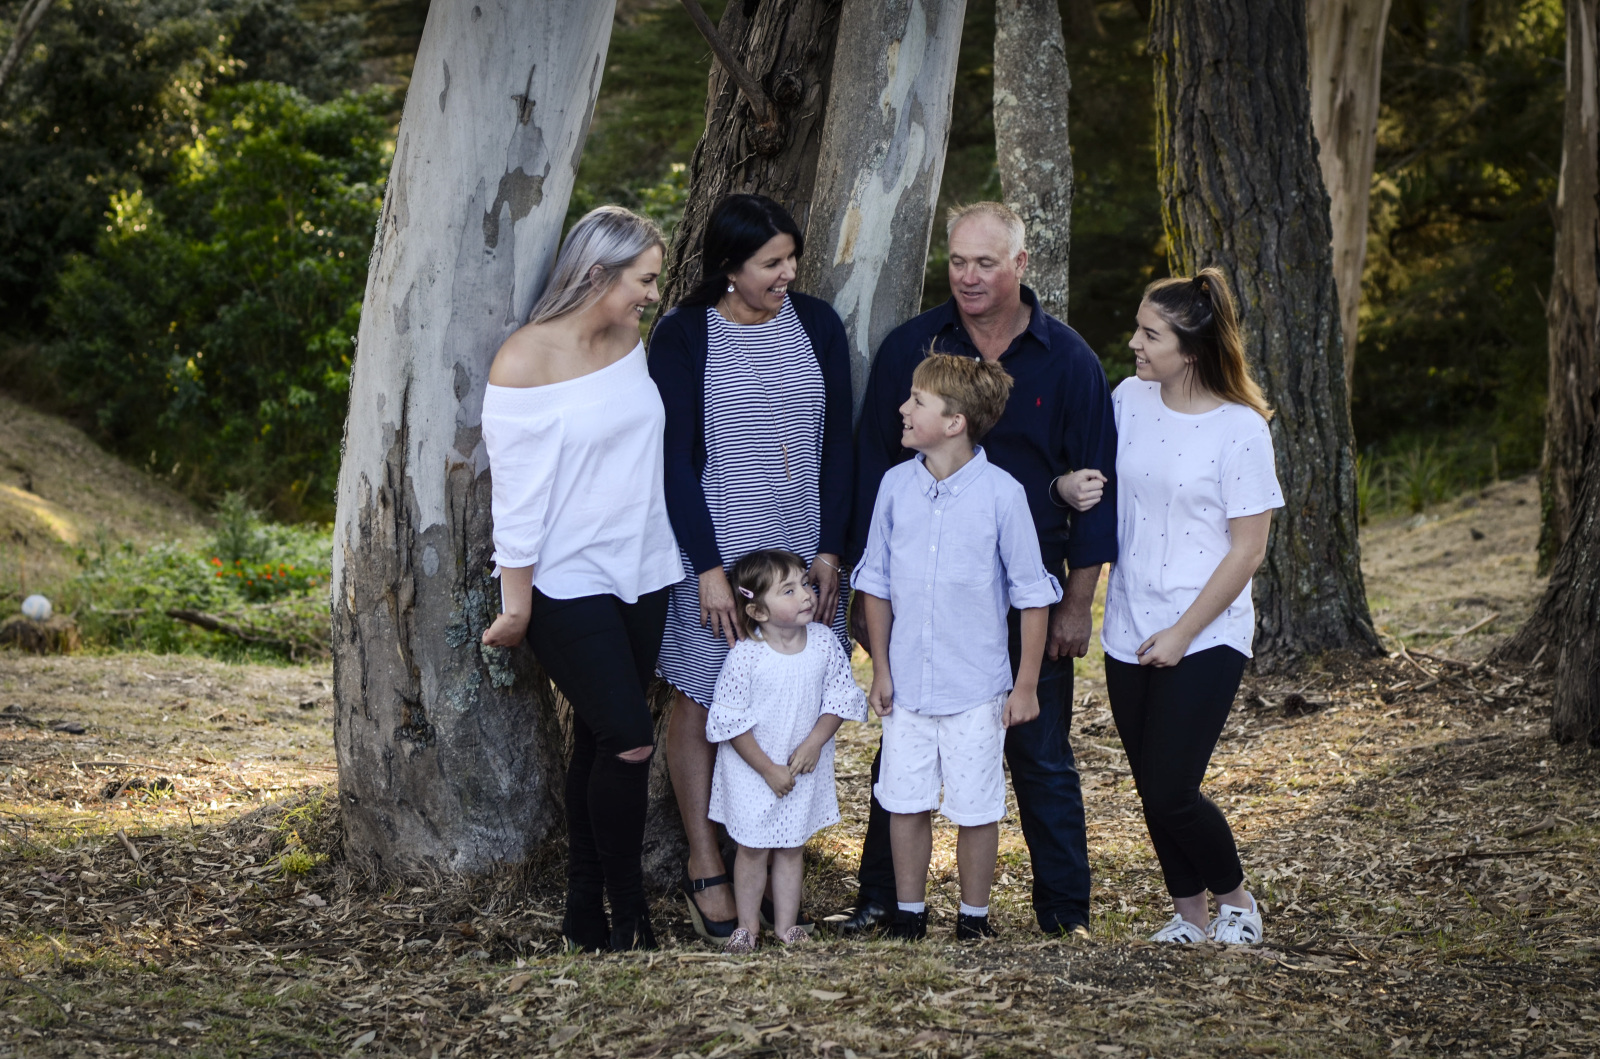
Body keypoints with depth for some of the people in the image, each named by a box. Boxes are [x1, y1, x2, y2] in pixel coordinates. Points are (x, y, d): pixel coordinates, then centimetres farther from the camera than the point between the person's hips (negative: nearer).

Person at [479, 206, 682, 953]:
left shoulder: (628, 342, 7)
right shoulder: (524, 363, -14)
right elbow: (517, 496, -13)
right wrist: (518, 606, -11)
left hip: (639, 575, 7)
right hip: (567, 584, -7)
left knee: (599, 742, 9)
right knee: (629, 742, -11)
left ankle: (585, 914, 16)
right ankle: (627, 912, 4)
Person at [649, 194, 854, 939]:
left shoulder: (816, 324, 3)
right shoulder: (684, 335, -7)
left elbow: (837, 442, 5)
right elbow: (676, 458, -8)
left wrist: (829, 549, -1)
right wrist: (709, 567, -12)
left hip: (802, 544, 3)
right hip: (714, 544, -3)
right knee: (700, 698, 1)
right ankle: (704, 868, 11)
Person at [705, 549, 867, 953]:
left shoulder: (823, 641, -8)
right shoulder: (745, 656, -20)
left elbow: (839, 698, 0)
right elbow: (731, 722, -15)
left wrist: (814, 743, -13)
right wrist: (769, 769, -13)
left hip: (805, 767, 3)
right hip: (753, 769, -3)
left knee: (792, 847, 12)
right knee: (753, 848, 7)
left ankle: (786, 925, 22)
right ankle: (748, 925, 22)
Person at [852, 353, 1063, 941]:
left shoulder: (1002, 494, -12)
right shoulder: (896, 484, -1)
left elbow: (1032, 595, -5)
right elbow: (877, 581, 9)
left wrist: (1026, 684, -5)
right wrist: (880, 668, 7)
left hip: (976, 687, -3)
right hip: (907, 683, 3)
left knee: (976, 807, 6)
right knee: (905, 801, 8)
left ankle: (974, 916, 22)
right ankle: (908, 914, 23)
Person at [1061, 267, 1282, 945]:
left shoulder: (1240, 428, -12)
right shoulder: (1129, 399, 2)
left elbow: (1247, 550, -10)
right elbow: (1097, 487, 17)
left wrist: (1183, 633, -11)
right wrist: (1079, 491, -7)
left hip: (1205, 639, -5)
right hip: (1129, 634, 5)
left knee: (1170, 791, -8)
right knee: (1152, 789, 10)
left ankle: (1236, 899, 17)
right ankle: (1187, 913, 28)